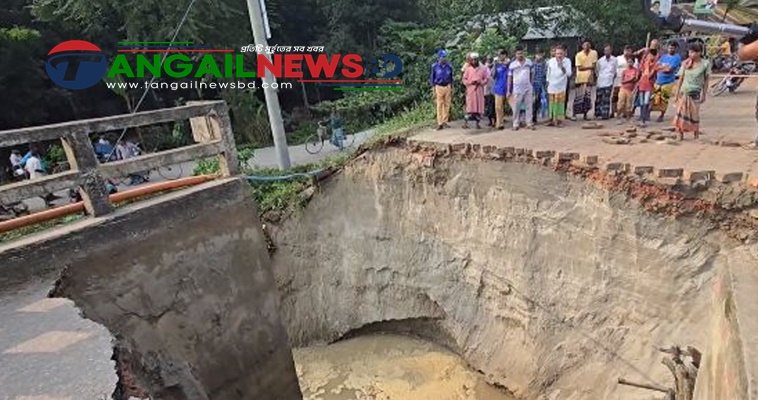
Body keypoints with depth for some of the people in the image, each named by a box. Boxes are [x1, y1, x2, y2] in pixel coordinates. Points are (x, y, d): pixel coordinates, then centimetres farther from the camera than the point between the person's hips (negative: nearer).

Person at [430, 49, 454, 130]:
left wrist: (451, 88, 11)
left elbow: (451, 78, 14)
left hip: (447, 87, 3)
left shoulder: (449, 66, 5)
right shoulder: (435, 66, -2)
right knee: (439, 106, -4)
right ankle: (439, 123, 0)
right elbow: (432, 78, 3)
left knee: (447, 105, 3)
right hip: (439, 87, -3)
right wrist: (433, 90, -2)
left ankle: (445, 122, 12)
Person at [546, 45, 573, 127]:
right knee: (552, 103, 8)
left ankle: (559, 120, 0)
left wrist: (562, 66, -29)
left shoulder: (567, 61, -9)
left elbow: (569, 74, -17)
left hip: (561, 87, -3)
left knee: (560, 103, -4)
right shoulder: (550, 61, -1)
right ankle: (552, 120, 17)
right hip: (551, 86, 3)